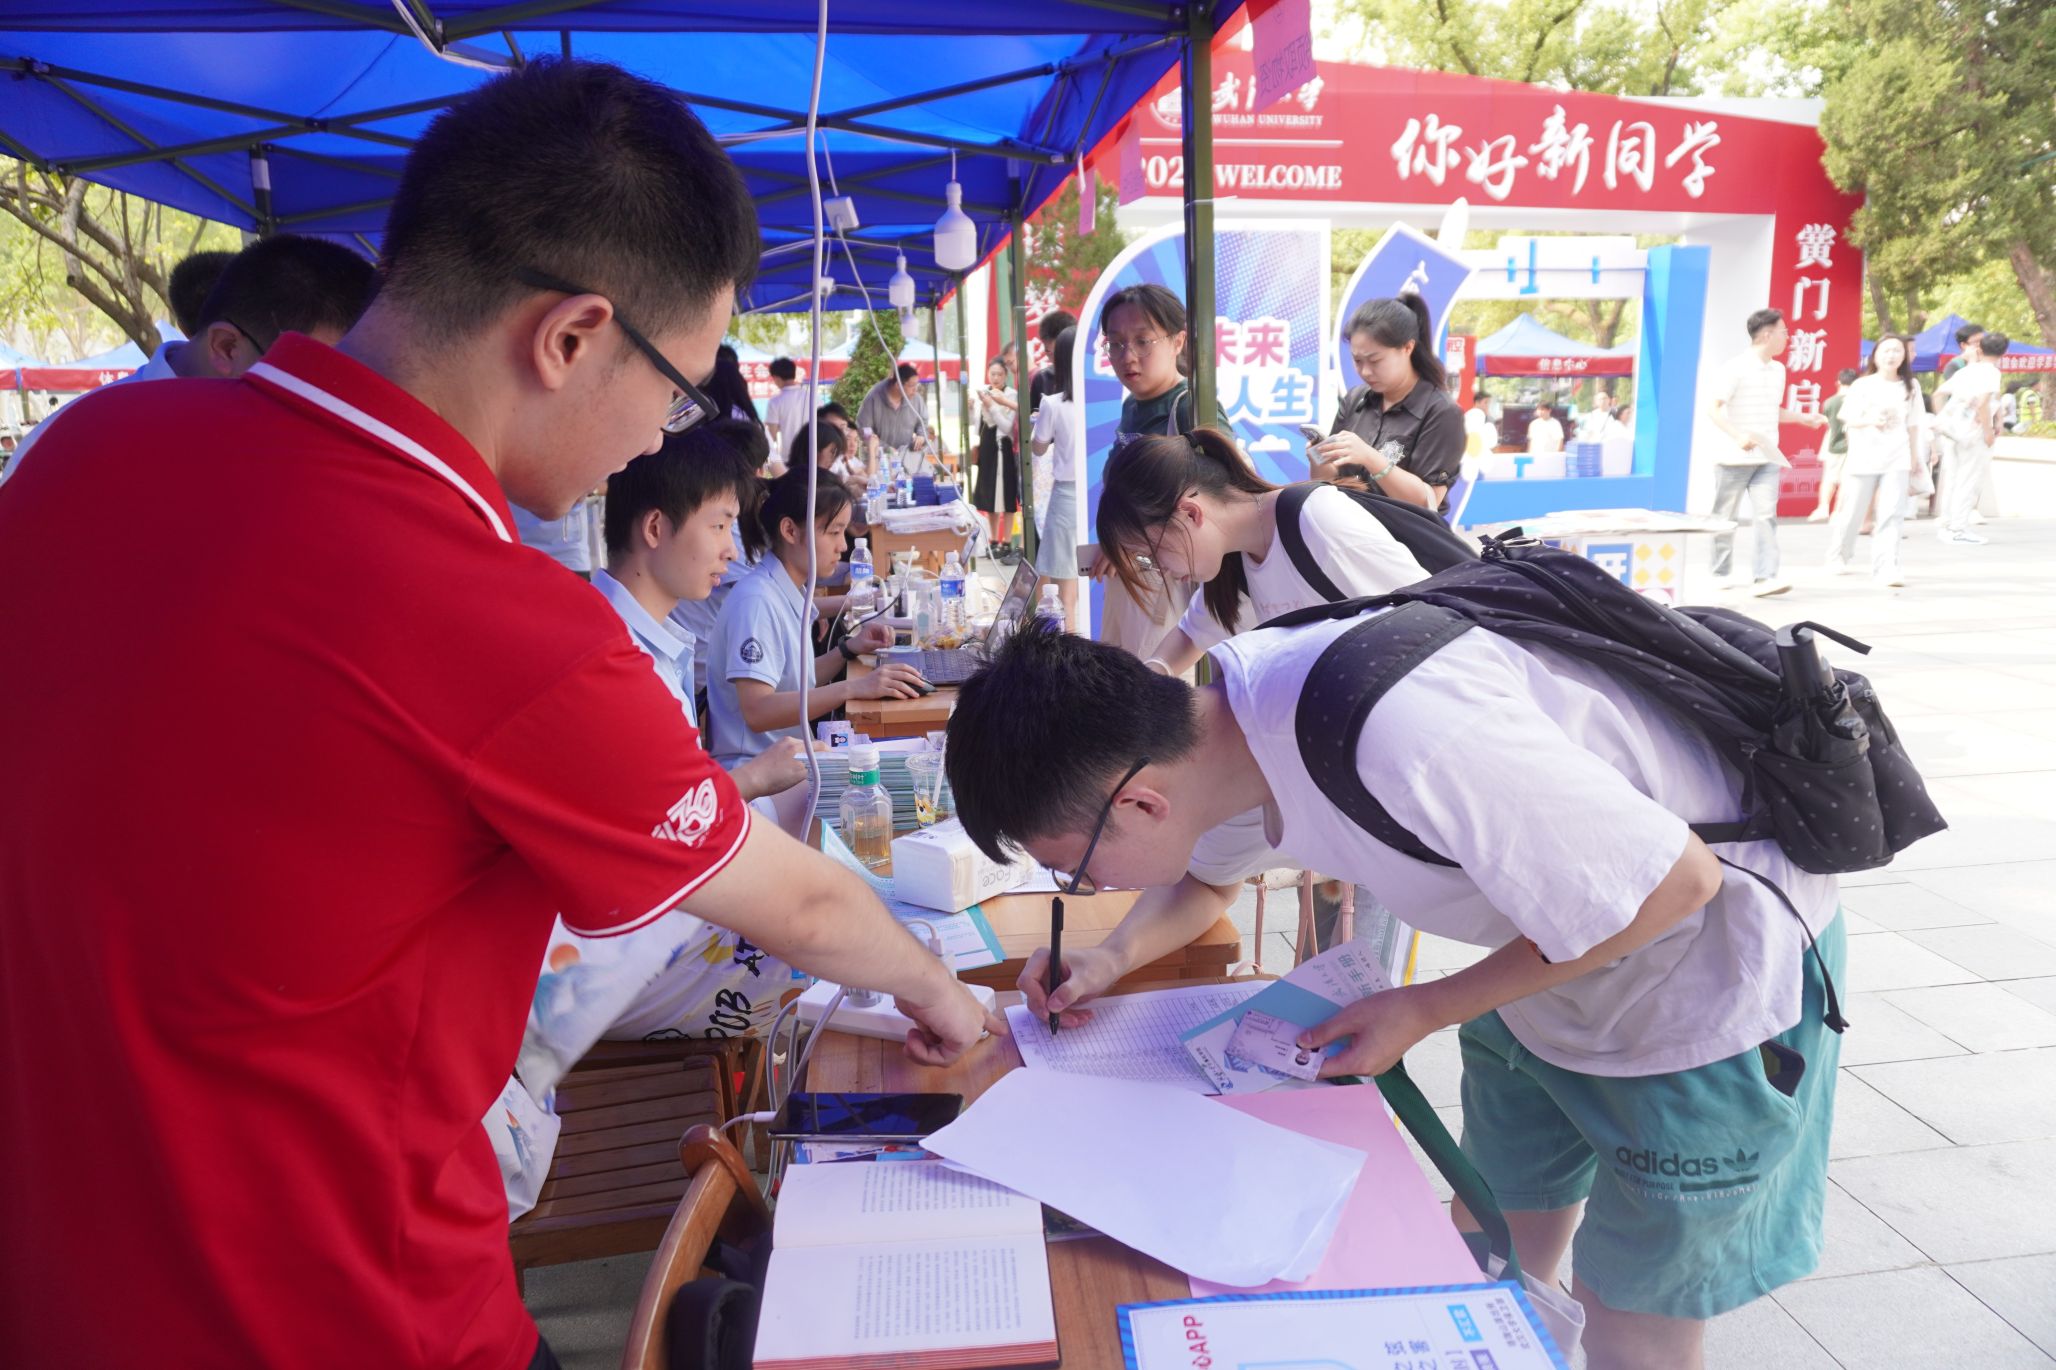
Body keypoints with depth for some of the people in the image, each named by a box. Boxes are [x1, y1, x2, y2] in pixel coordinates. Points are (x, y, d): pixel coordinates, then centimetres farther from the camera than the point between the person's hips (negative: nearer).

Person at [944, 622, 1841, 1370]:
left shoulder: (1392, 734, -41)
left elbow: (1676, 882, -28)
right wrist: (1117, 954, -8)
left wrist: (1428, 1011, -21)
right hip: (1549, 967, 7)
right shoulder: (1225, 714, -14)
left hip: (1713, 968, -7)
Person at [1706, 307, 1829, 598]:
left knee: (1766, 515, -8)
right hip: (1734, 458, -5)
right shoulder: (1734, 368, -7)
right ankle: (1720, 574, 18)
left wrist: (1804, 418, 18)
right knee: (1724, 518, 5)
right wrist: (1738, 435, -29)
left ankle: (1764, 577, -14)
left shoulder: (1778, 370, 15)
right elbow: (1715, 411, -15)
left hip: (1767, 459, 5)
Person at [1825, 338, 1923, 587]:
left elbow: (1911, 424, 16)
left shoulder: (1911, 386, 9)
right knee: (1853, 512, 6)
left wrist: (1914, 452, 19)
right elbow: (1849, 420, -1)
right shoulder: (1862, 385, 1)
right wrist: (1870, 420, -20)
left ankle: (1886, 566, -12)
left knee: (1892, 513, -9)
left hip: (1897, 458, 2)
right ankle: (1837, 557, 27)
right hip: (1864, 456, -2)